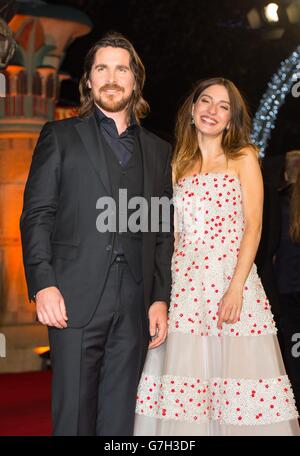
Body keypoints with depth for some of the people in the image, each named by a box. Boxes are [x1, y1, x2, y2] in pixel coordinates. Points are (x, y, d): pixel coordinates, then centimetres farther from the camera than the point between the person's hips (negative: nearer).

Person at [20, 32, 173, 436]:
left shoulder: (159, 151, 17)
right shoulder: (60, 136, 9)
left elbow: (163, 232, 15)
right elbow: (36, 215, 2)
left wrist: (161, 298, 6)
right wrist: (43, 284, -10)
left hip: (135, 307, 3)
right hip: (76, 299, -3)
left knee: (119, 417, 6)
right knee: (74, 416, -1)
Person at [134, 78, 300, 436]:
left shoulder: (243, 158, 8)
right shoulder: (179, 165, 17)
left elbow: (252, 225, -1)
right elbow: (173, 232, 15)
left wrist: (236, 288, -13)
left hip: (232, 276, -2)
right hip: (185, 283, 3)